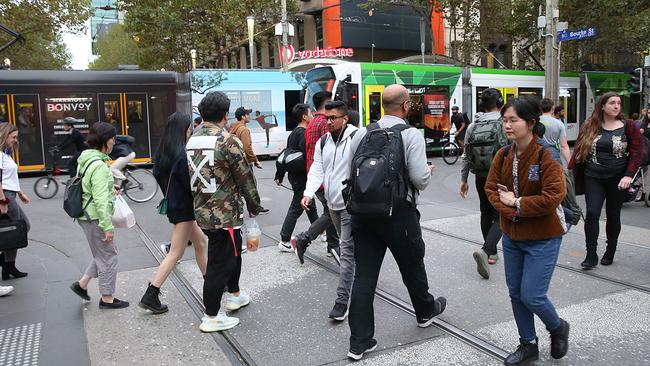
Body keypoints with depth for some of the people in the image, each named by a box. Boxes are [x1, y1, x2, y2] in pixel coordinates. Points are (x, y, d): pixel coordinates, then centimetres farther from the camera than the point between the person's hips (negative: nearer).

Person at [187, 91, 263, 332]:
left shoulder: (192, 141, 6)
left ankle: (234, 295, 43)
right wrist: (254, 207, 2)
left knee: (233, 252, 26)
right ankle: (211, 317, 13)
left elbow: (191, 175, 14)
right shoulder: (228, 141, -17)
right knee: (219, 263, 2)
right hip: (225, 214, -8)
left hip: (202, 212, 8)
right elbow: (245, 178, -12)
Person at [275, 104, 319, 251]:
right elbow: (307, 156, -26)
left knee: (310, 205, 22)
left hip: (294, 175, 10)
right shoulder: (304, 134, -17)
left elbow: (285, 155, 16)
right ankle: (284, 241, 2)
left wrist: (279, 175, 18)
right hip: (301, 177, -10)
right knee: (296, 208, -3)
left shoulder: (293, 133, 13)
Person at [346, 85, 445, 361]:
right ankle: (425, 312, 47)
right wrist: (429, 172, 6)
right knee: (412, 266, 20)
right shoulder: (411, 134, -10)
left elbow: (351, 173, 8)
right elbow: (420, 180, -16)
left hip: (363, 211, 3)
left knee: (363, 276, 6)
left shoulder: (362, 133, 2)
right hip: (399, 213, -3)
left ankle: (359, 342, 10)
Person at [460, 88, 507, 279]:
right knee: (500, 217, 0)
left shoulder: (472, 127, 3)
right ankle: (485, 250, -20)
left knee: (486, 214, 18)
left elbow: (466, 156, 6)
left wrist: (463, 179, 14)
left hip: (481, 177, 5)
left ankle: (491, 252, 29)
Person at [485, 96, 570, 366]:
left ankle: (557, 328, 30)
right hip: (511, 236, 6)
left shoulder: (546, 155, -18)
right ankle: (528, 344, 33)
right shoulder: (503, 156, -1)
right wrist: (510, 212, -16)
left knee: (531, 296, -4)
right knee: (515, 293, 13)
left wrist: (516, 202, -16)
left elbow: (553, 197, -24)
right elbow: (491, 189, 0)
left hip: (543, 239, -6)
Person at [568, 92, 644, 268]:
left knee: (613, 215, 10)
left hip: (617, 180, 0)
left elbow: (637, 153, -5)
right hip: (593, 178, 1)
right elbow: (578, 151, 4)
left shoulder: (628, 127, -1)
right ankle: (591, 256, -1)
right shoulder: (589, 127, 2)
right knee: (592, 213, -8)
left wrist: (628, 175, -16)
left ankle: (610, 252, 27)